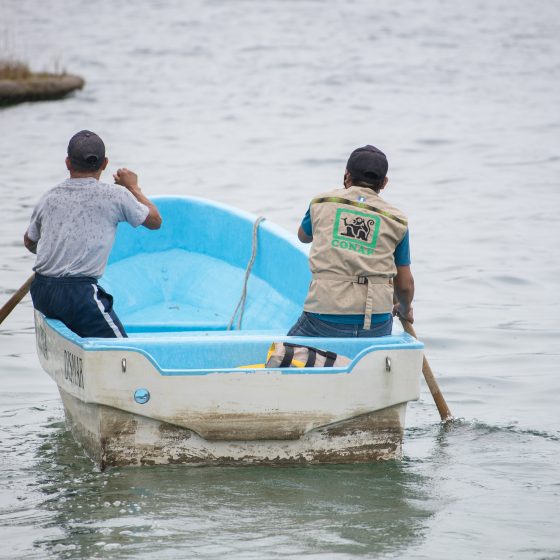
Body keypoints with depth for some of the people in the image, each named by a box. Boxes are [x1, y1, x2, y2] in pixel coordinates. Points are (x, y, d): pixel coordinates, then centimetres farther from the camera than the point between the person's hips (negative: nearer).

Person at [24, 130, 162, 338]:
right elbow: (155, 221, 14)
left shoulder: (49, 198, 11)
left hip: (40, 293, 6)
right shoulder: (114, 196, -2)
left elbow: (29, 242, 27)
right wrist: (133, 187, 28)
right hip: (78, 294, -6)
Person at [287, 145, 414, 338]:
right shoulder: (396, 220, 7)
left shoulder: (321, 203, 7)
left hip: (325, 321, -1)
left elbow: (303, 236, 30)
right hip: (377, 325, 1)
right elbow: (405, 284, 13)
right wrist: (405, 309, 36)